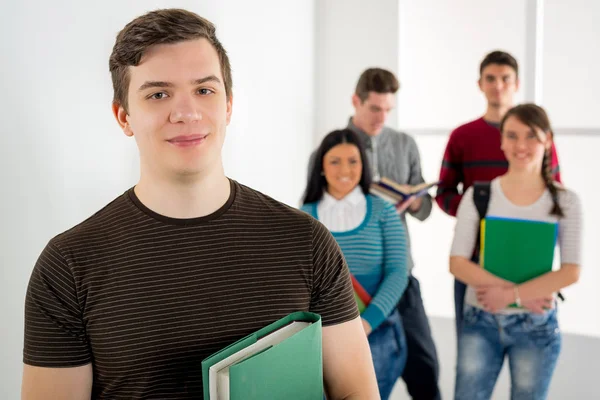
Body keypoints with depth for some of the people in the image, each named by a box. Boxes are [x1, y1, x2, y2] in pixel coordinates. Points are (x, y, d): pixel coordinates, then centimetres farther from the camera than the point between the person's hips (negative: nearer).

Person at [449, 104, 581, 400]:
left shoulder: (565, 201, -3)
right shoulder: (478, 195, -3)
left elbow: (571, 272, -8)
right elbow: (457, 263, -7)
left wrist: (511, 294, -17)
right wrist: (521, 294, -16)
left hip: (537, 326, 0)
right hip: (480, 321, 0)